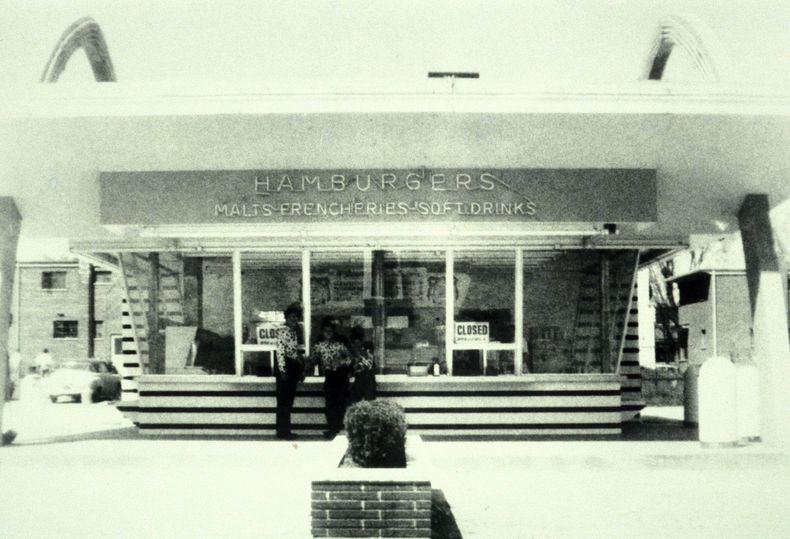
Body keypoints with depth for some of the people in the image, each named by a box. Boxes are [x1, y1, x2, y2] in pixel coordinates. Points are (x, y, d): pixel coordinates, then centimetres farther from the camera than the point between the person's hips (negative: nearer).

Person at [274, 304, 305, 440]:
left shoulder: (295, 331, 17)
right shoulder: (283, 331, -10)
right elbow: (280, 351, -16)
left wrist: (301, 369, 15)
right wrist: (282, 370, -21)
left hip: (293, 367, 9)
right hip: (285, 366, -9)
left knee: (289, 400, 12)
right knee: (283, 400, -4)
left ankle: (285, 431, 18)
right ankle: (282, 431, 0)